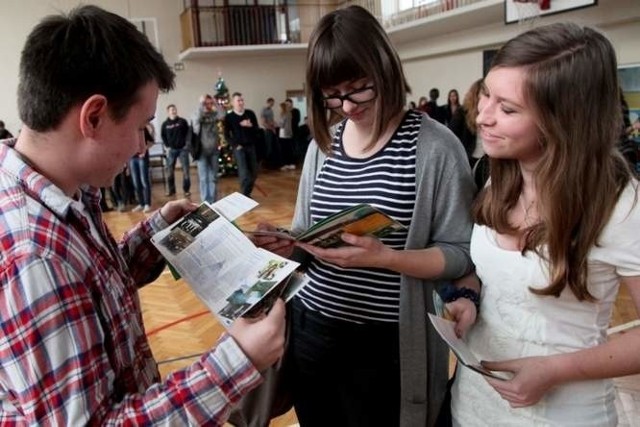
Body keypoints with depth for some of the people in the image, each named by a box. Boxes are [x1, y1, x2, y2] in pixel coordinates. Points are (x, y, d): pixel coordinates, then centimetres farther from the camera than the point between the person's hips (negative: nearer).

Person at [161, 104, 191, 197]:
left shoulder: (183, 121, 0)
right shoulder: (165, 124, 3)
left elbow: (188, 133, 3)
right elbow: (162, 136, 9)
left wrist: (187, 144, -5)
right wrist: (167, 146, 1)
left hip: (182, 149, -1)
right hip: (171, 150, 1)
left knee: (185, 170, 0)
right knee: (170, 171, 6)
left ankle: (186, 189, 10)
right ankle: (171, 189, 18)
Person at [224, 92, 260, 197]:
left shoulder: (250, 113, 4)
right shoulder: (229, 117, -2)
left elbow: (257, 129, 6)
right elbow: (227, 135, 0)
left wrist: (250, 125, -14)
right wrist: (235, 145, -9)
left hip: (251, 146, 4)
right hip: (239, 148, -4)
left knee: (254, 172, 8)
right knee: (244, 173, -11)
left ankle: (247, 193, 25)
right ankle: (244, 196, -2)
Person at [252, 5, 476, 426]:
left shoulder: (435, 146, -12)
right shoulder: (322, 143, 4)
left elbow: (461, 254, -12)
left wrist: (385, 257, -26)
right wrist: (288, 243, -11)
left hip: (384, 344, -4)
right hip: (310, 329, 5)